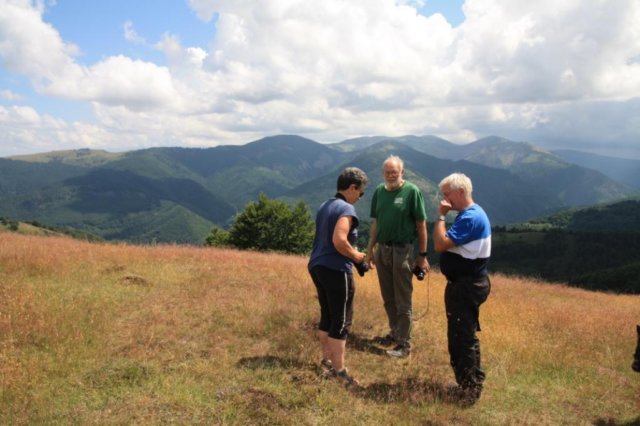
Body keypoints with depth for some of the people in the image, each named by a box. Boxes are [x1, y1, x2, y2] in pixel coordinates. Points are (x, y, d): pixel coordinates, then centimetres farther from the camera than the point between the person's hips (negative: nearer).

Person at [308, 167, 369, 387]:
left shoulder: (325, 206, 14)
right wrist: (355, 255, -10)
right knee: (341, 321, 0)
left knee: (327, 316, 19)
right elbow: (339, 240, -26)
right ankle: (339, 370, 5)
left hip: (317, 266, 9)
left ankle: (327, 360, 29)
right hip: (335, 270, -9)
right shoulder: (346, 209, -14)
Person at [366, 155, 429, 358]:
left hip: (402, 250, -5)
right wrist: (370, 249, 12)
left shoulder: (411, 191, -10)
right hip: (382, 249, 6)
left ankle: (404, 344, 11)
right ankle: (395, 333, 32)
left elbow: (421, 224, -8)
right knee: (388, 298, 16)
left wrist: (422, 255, -9)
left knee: (402, 300, 2)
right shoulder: (379, 191, 5)